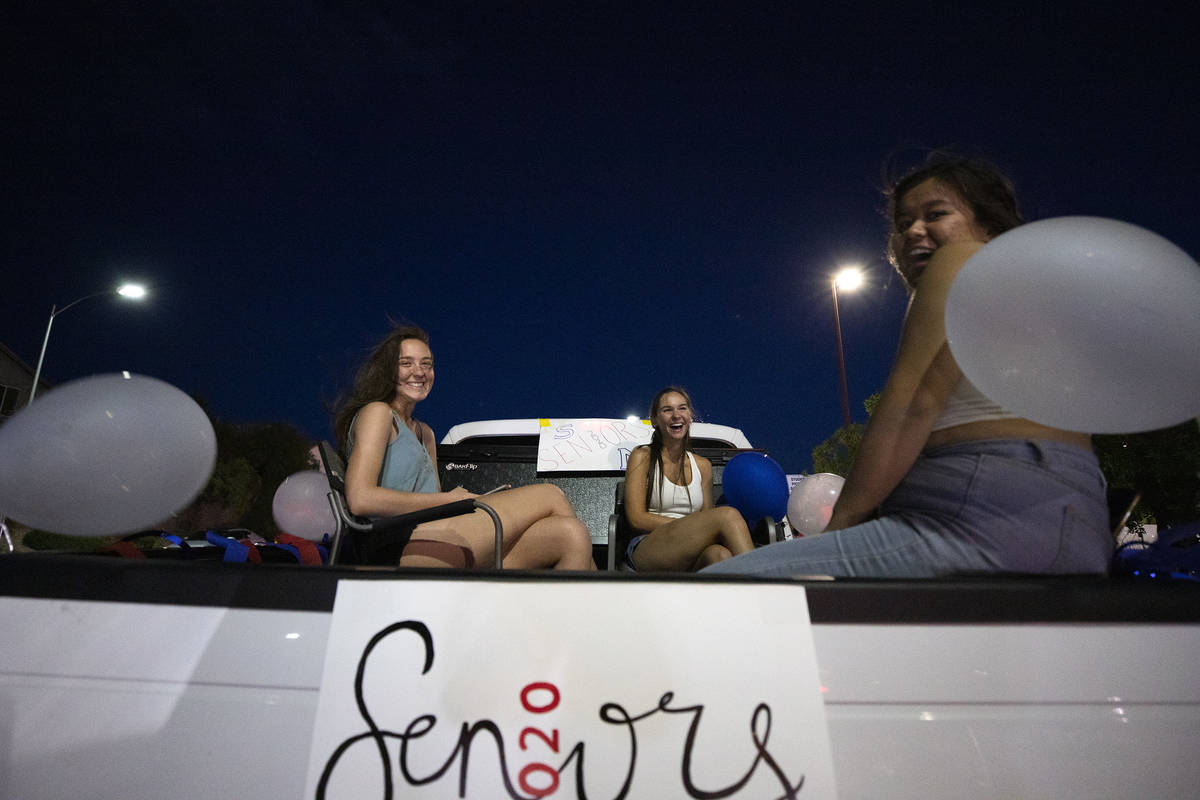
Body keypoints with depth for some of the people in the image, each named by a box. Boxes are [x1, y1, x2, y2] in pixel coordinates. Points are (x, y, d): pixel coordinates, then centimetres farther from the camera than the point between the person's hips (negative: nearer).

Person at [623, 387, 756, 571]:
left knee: (719, 554, -38)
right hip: (647, 552, -4)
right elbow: (637, 519, -3)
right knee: (728, 514, -29)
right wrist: (688, 526, -12)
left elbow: (707, 520, 16)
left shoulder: (702, 465, 18)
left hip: (692, 556, 4)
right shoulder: (642, 457, 5)